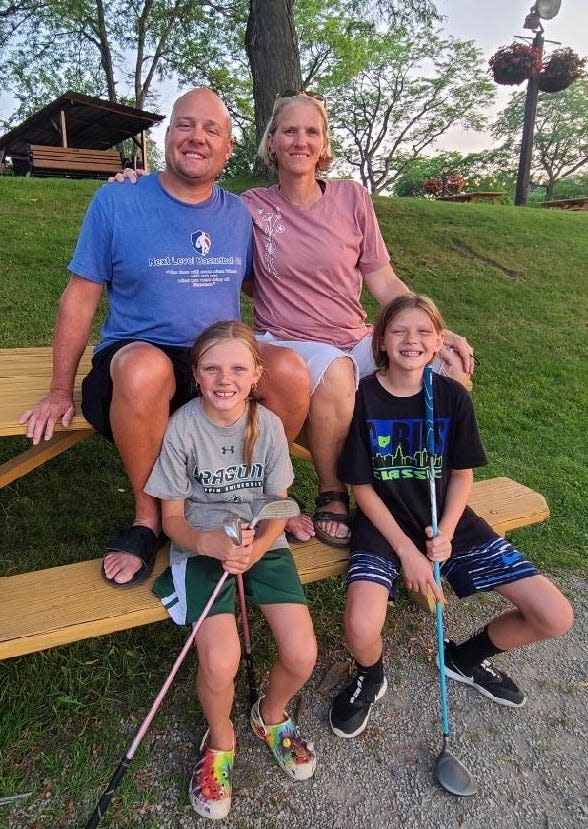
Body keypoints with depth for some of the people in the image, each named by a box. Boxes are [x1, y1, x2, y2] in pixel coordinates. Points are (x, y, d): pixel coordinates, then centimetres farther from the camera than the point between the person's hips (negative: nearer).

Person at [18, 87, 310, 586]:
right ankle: (148, 518, -14)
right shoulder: (115, 202, 0)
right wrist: (60, 391, 0)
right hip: (136, 361, -3)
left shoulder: (239, 214, 10)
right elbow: (81, 298, 2)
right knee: (145, 366, -39)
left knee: (291, 372, -26)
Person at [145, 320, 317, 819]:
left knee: (302, 656, -13)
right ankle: (220, 741, 15)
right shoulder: (182, 428, -12)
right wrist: (209, 543, -26)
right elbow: (172, 519, -5)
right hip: (201, 547, -2)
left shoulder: (268, 425, -5)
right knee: (220, 664, -22)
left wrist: (256, 549, -19)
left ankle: (271, 716, 25)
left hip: (262, 544, 3)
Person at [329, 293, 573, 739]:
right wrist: (406, 550, -14)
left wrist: (445, 533, -13)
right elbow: (362, 486, -8)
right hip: (384, 522, -3)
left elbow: (462, 475, 3)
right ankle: (370, 676, 12)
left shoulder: (453, 395, -4)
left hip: (446, 521, 4)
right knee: (361, 631, -30)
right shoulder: (364, 397, -12)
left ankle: (467, 657, 26)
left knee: (556, 617, -5)